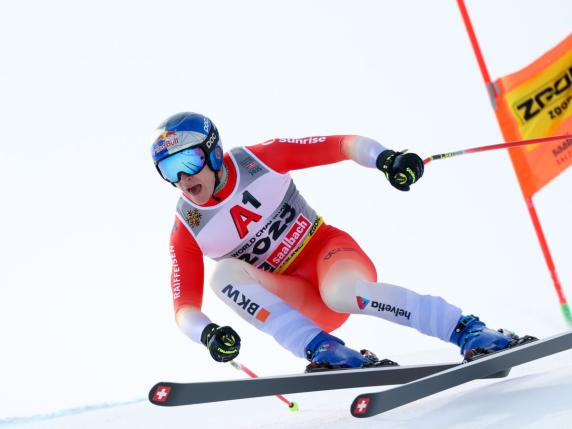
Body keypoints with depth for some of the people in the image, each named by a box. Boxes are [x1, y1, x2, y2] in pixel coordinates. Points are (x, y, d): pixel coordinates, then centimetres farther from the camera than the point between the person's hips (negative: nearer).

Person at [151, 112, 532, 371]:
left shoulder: (260, 159, -10)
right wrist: (207, 333, -29)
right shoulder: (187, 230, -6)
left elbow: (342, 144, -8)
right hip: (299, 305, 2)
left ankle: (470, 331, -28)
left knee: (343, 293, -38)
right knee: (225, 273, -26)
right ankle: (325, 351, -33)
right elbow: (185, 307, -7)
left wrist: (385, 158, -28)